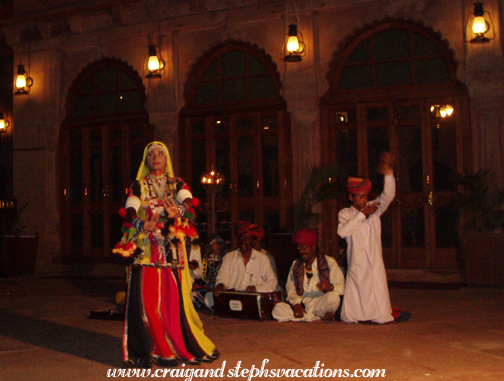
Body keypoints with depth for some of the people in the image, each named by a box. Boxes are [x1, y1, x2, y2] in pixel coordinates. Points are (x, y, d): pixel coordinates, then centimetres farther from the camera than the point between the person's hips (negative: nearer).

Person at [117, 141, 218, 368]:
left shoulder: (177, 184, 13)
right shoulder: (138, 186, 12)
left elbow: (188, 202, -8)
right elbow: (130, 213, -4)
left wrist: (178, 211, -32)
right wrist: (142, 225, -26)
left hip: (172, 249, 1)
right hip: (146, 248, 0)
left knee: (173, 298, -3)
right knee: (146, 298, -7)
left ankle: (179, 347, 9)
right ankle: (146, 351, -2)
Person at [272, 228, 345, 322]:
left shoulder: (329, 262, 6)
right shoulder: (295, 265, 18)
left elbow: (342, 287, -3)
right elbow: (290, 288, 9)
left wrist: (331, 287, -27)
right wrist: (296, 304, -12)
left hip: (321, 304, -4)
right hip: (302, 305, 4)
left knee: (333, 297, -37)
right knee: (277, 310, -26)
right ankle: (322, 317, -21)